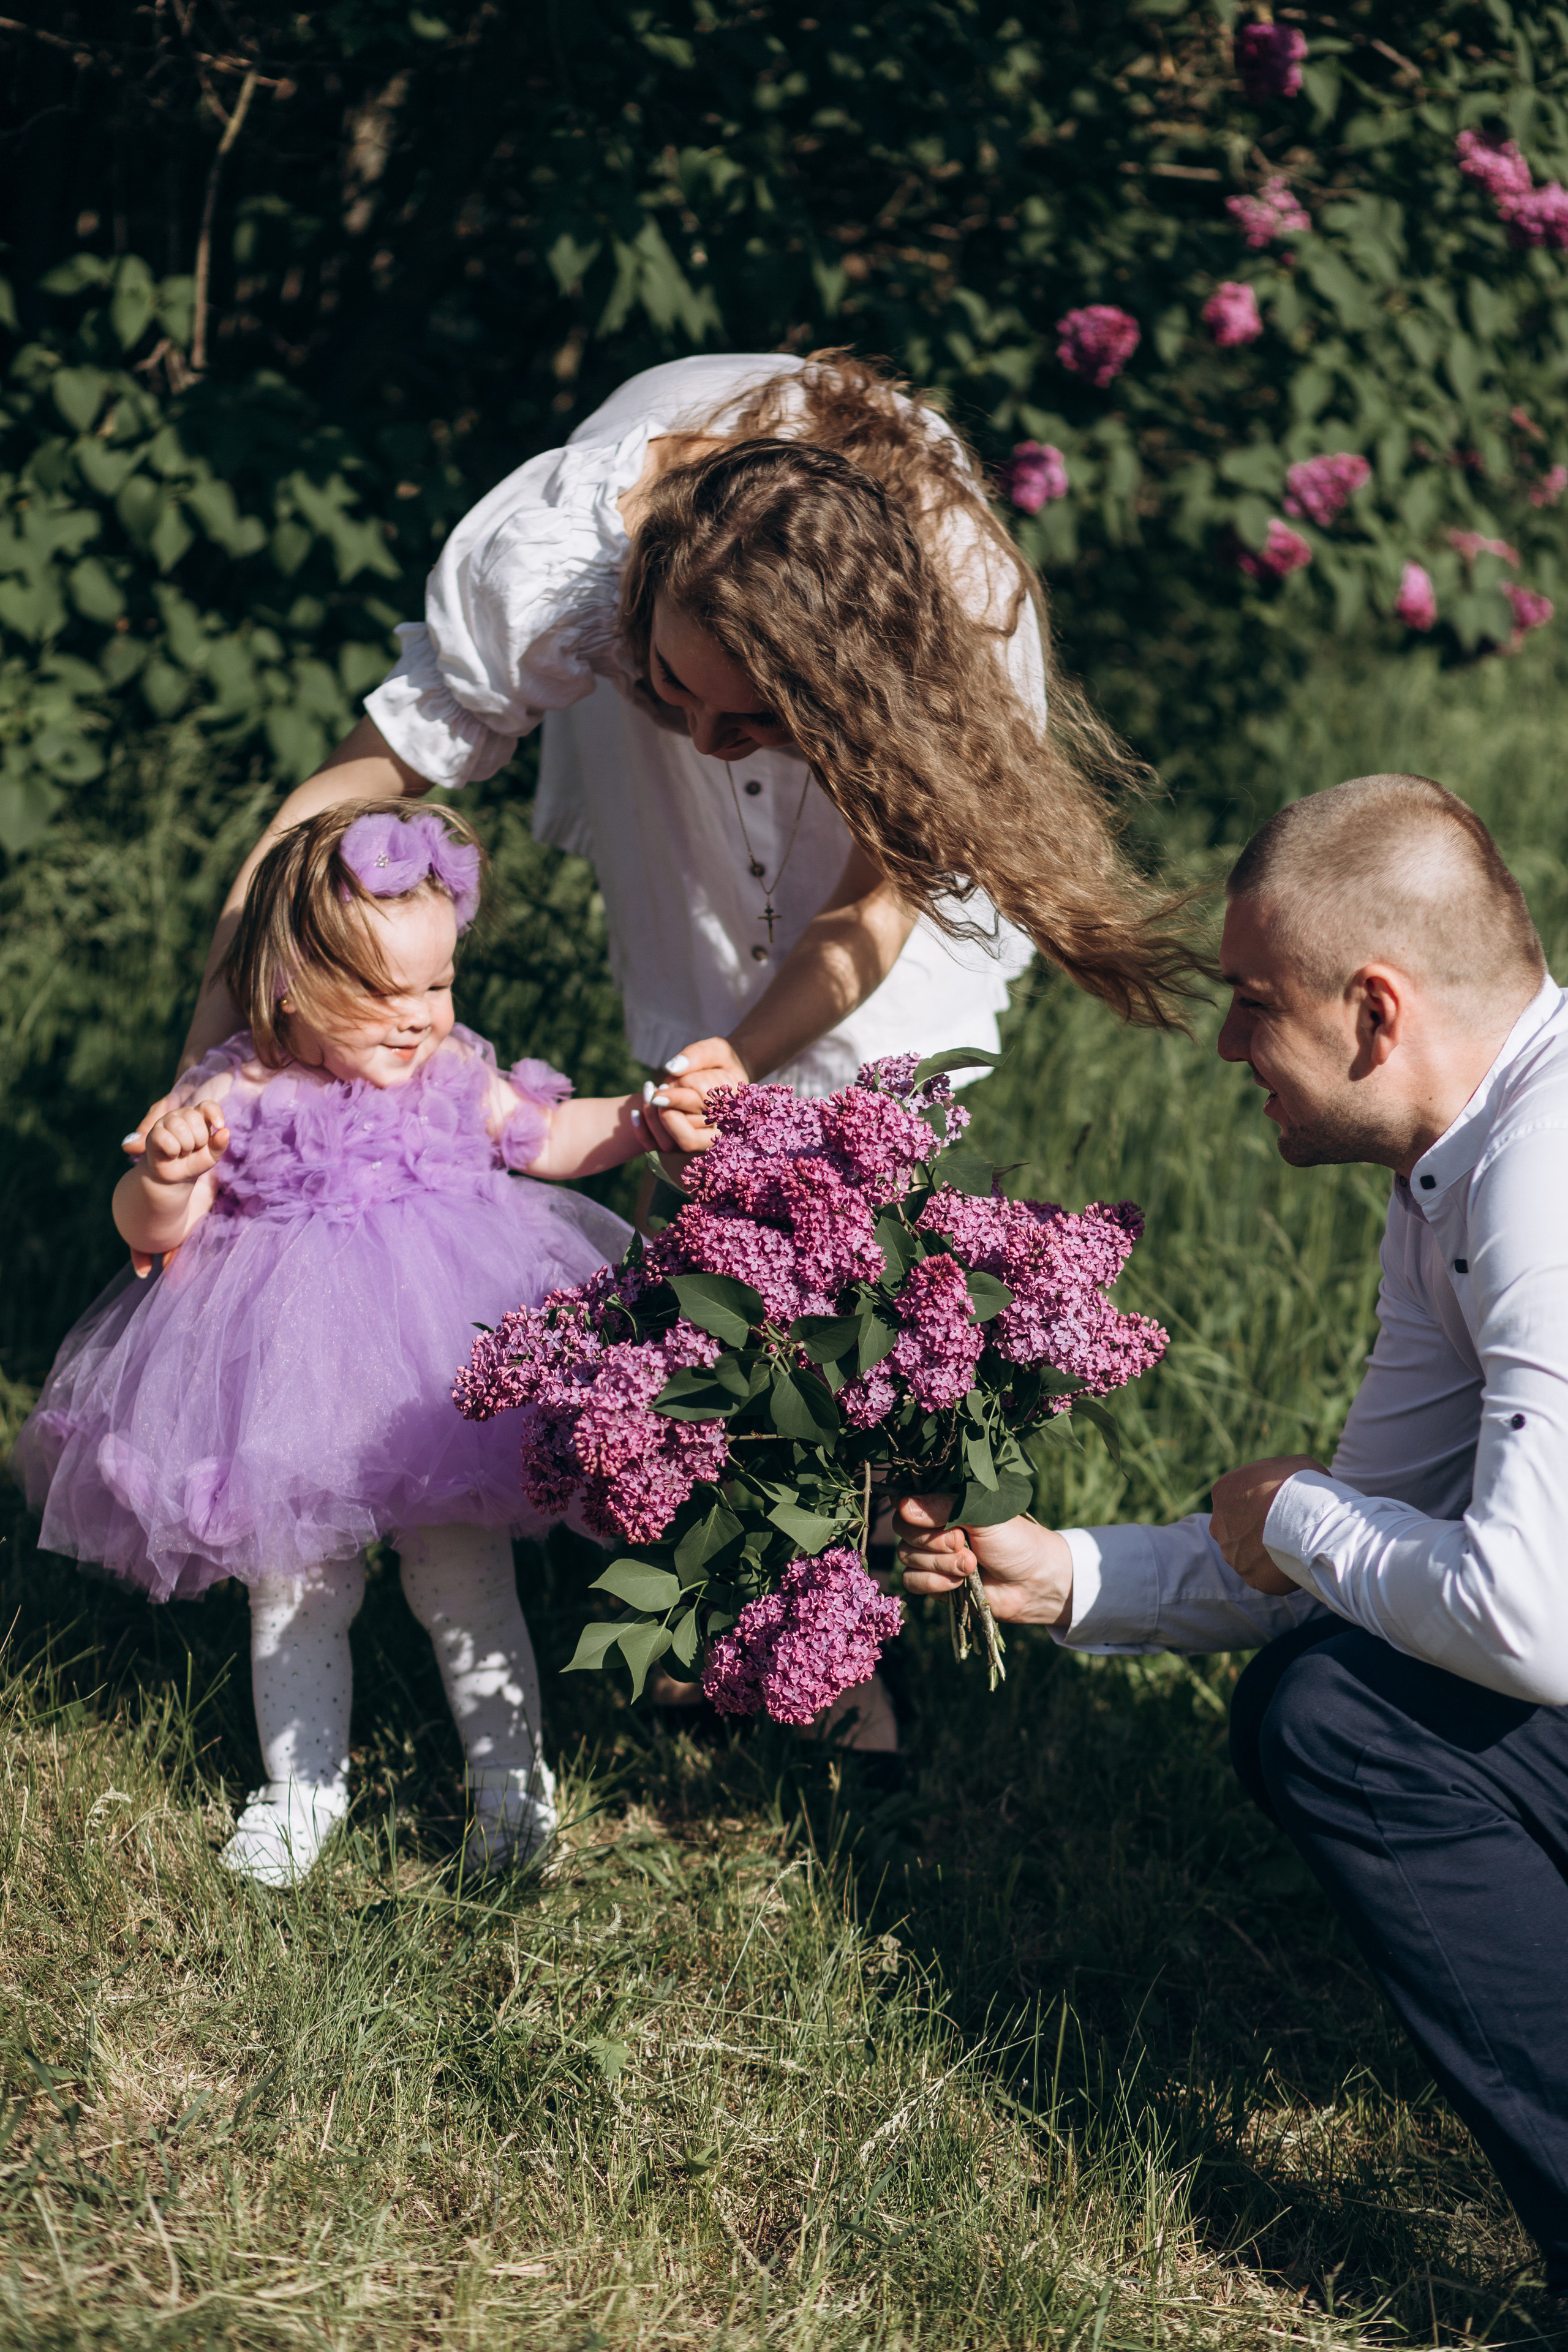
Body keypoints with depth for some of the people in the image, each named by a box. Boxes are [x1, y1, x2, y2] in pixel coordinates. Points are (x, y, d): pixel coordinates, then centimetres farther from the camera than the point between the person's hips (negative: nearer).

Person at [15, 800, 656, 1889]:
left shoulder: (456, 1073, -2)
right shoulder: (236, 1095, -11)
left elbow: (549, 1139, 14)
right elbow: (152, 1229, -10)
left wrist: (647, 1117, 2)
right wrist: (168, 1172, -30)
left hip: (444, 1360, 1)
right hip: (292, 1373, -1)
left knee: (466, 1578, 5)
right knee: (295, 1586, 11)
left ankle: (511, 1773, 22)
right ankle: (304, 1784, 29)